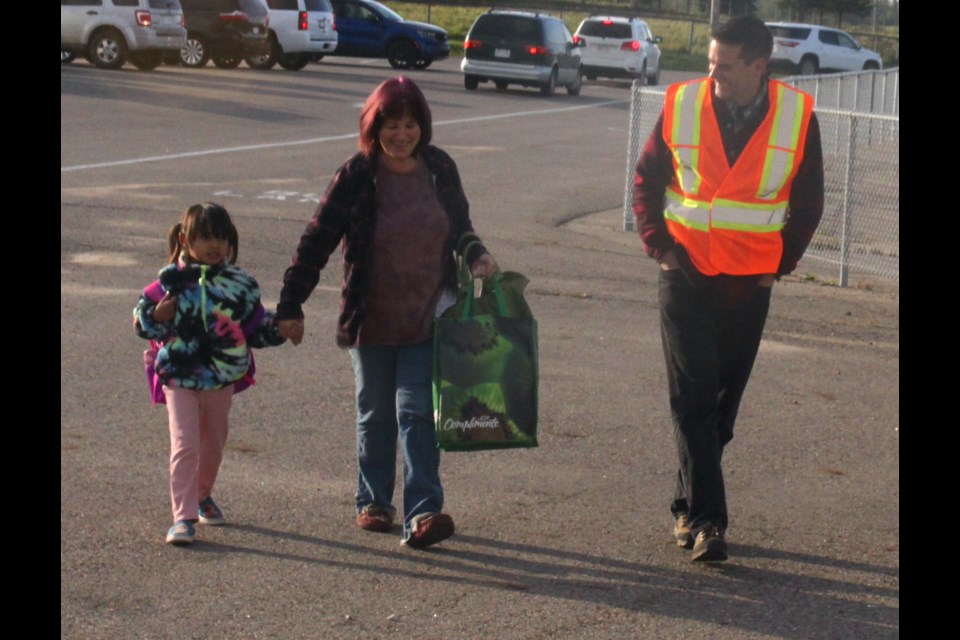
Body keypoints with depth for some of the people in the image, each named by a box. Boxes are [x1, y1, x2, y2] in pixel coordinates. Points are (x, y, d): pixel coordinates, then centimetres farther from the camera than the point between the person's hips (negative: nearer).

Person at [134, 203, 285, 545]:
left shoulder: (240, 283, -1)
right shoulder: (172, 280, -9)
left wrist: (277, 327, -11)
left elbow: (255, 329, 6)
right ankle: (183, 516, -7)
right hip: (179, 376, -3)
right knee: (185, 444, -11)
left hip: (223, 377, 4)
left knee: (214, 442, 19)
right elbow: (141, 322, -5)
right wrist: (157, 317, -25)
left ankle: (202, 495, 43)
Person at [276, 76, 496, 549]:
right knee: (375, 415, 12)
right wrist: (291, 305, -8)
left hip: (428, 319, 1)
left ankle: (422, 513, -10)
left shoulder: (440, 169, 0)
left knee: (417, 412, -7)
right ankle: (372, 502, 28)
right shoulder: (356, 177, -9)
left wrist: (476, 257, -3)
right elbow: (317, 242, -6)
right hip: (372, 320, -1)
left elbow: (460, 227, 17)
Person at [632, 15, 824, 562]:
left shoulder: (797, 117, -5)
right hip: (687, 273, -1)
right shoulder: (682, 106, -5)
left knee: (724, 397, 8)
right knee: (693, 394, -6)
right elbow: (647, 179, 7)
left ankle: (691, 504, 24)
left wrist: (783, 261, 3)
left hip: (750, 282, 1)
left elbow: (809, 199, 7)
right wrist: (657, 242, -2)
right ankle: (707, 517, -5)